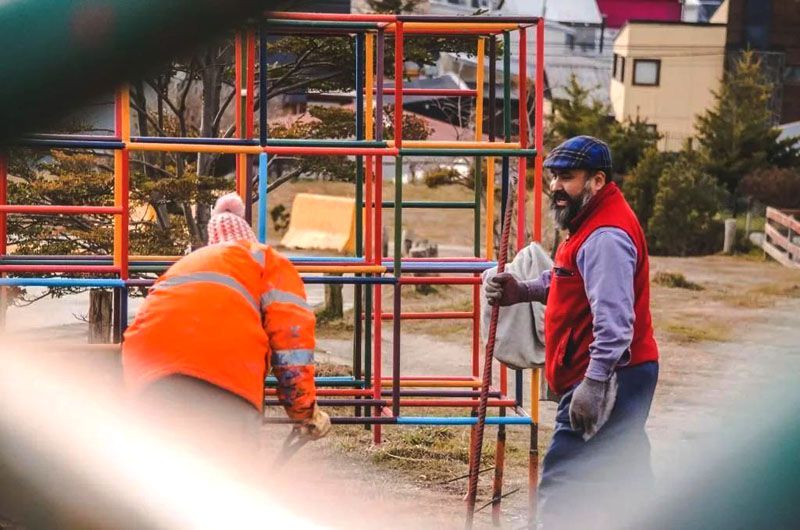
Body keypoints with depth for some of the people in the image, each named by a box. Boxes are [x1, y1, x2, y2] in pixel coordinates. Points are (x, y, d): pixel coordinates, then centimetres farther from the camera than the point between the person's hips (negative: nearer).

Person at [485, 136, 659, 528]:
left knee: (562, 481, -11)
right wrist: (522, 291, 5)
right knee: (625, 473, 18)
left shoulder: (606, 236, -20)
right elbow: (568, 283, 23)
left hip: (610, 377, -11)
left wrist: (593, 384, -30)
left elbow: (614, 318, -27)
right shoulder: (590, 222, 14)